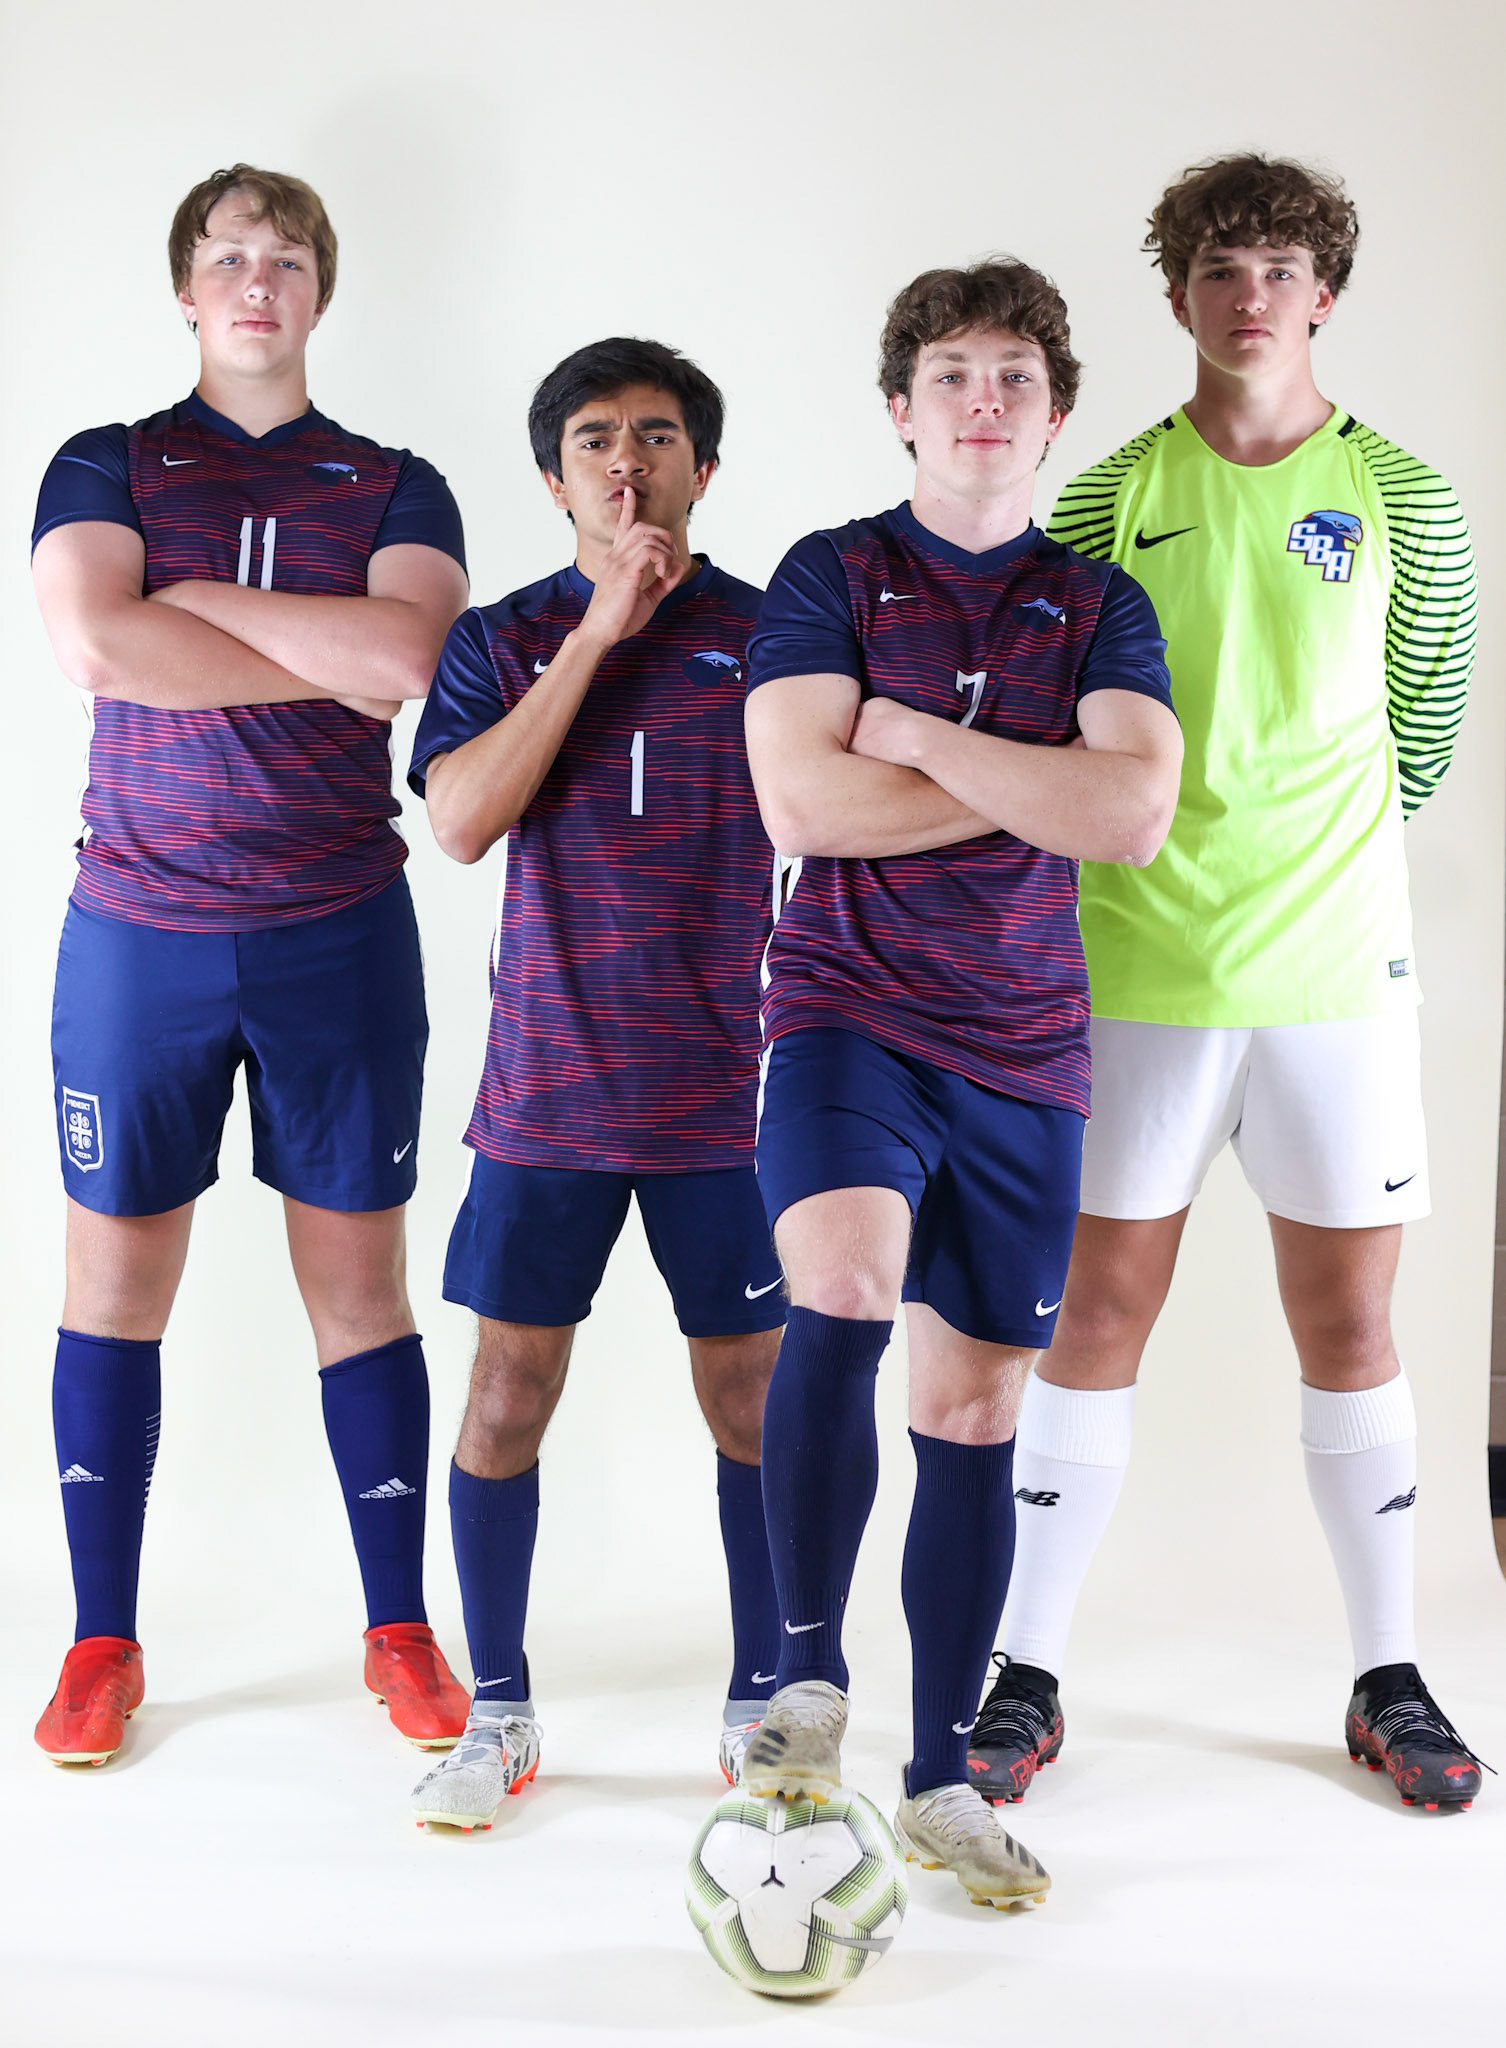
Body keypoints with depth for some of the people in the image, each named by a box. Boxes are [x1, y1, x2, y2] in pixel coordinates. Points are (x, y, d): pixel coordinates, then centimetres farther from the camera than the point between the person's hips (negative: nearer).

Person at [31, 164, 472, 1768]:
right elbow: (90, 642, -14)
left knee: (358, 1282, 5)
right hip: (137, 933, 0)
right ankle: (103, 1644, 17)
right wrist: (330, 662, -11)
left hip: (338, 932, 0)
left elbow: (409, 652, -13)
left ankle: (400, 1633, 16)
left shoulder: (395, 488, 8)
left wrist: (194, 604, -9)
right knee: (114, 1280, 5)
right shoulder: (105, 467, 7)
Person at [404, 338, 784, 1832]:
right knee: (507, 1392, 3)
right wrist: (596, 634, -13)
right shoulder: (503, 639, 5)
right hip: (547, 1085, 0)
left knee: (751, 1396, 5)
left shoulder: (768, 633, 4)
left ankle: (760, 1704, 22)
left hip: (726, 1088, 0)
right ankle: (498, 1714, 18)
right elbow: (461, 821, -11)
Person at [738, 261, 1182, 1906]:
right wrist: (1040, 786, -7)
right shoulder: (831, 576, 3)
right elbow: (800, 801, -12)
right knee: (841, 1295, -29)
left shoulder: (1099, 604, 9)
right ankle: (807, 1670, -10)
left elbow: (1138, 814, -8)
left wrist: (919, 737, -11)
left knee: (975, 1412, 6)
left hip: (1020, 1048, 3)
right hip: (847, 1014, -3)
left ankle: (941, 1776, 18)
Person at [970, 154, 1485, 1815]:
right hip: (1136, 970, 0)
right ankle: (1028, 1678, 16)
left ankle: (1388, 1683, 21)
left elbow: (1426, 724, 10)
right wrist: (1174, 852, 4)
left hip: (1333, 965, 1)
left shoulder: (1398, 497, 4)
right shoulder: (1108, 499, 3)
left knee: (1349, 1323, 7)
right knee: (1098, 1315, 4)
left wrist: (1309, 850, 9)